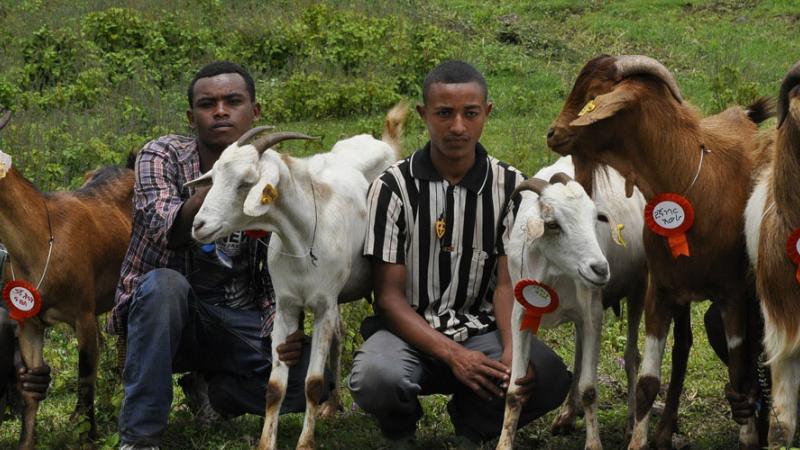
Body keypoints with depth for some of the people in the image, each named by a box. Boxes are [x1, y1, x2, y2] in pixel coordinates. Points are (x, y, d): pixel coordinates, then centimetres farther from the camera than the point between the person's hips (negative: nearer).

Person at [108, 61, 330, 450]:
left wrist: (290, 330, -19)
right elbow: (169, 231, -28)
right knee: (164, 283, -37)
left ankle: (212, 390, 6)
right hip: (168, 310, -2)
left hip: (243, 323, 3)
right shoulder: (163, 155, -8)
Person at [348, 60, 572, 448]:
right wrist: (453, 355, -22)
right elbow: (390, 295, -8)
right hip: (409, 331, -2)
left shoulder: (511, 187, 1)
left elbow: (508, 283, -2)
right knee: (375, 378, -37)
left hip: (481, 331, 2)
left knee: (549, 378, -29)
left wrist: (512, 350, -24)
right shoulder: (393, 188, -6)